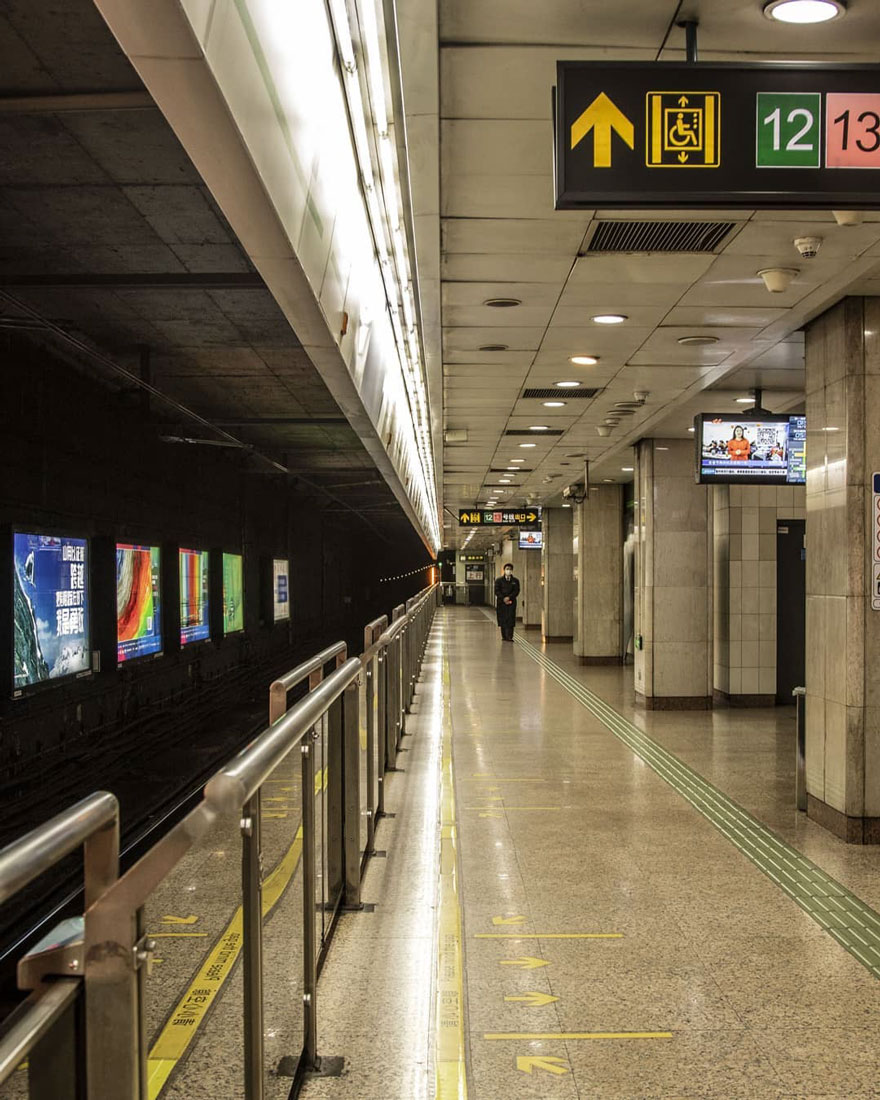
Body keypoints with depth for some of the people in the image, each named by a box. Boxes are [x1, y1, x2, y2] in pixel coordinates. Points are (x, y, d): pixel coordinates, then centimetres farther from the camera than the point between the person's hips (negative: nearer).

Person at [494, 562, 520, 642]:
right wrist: (503, 599, -12)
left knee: (510, 619, -8)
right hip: (501, 602, 0)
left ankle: (509, 637, -11)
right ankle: (504, 636, 8)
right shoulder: (499, 580, 7)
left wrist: (509, 597, -13)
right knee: (502, 620, 0)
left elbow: (516, 591, 1)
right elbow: (497, 591, 0)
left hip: (511, 602, 0)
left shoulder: (515, 581, 9)